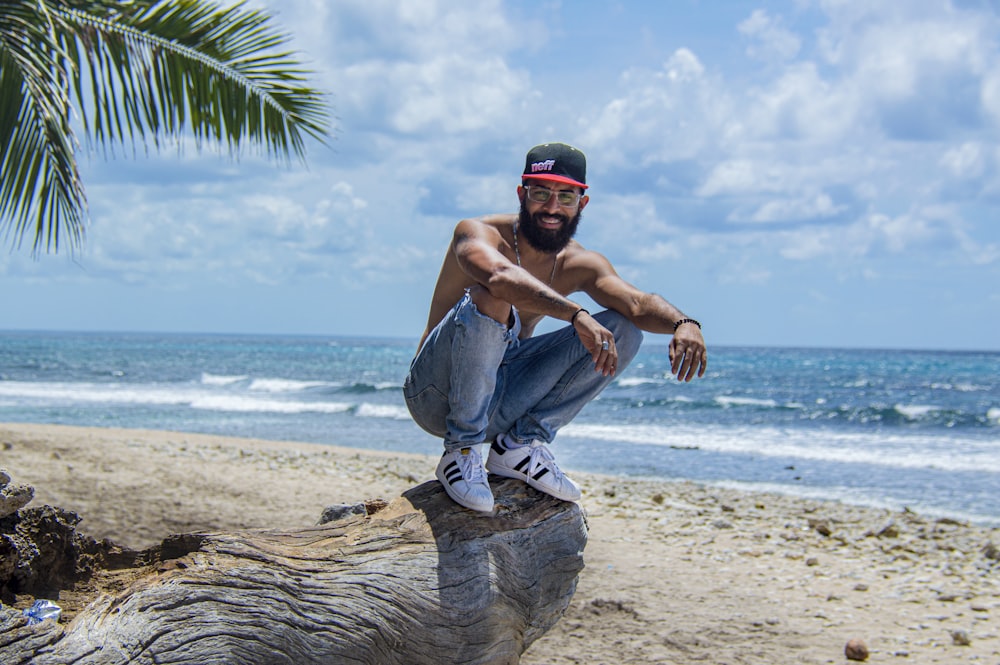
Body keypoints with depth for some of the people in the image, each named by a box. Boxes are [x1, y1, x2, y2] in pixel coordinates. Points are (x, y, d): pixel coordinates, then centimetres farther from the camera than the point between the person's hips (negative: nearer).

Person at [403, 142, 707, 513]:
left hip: (500, 403, 5)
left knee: (622, 332, -6)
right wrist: (576, 314, -50)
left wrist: (682, 323, -36)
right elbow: (499, 275, -37)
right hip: (435, 395, -5)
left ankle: (521, 442, -8)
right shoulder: (478, 233, -14)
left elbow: (636, 303, -14)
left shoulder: (578, 265, 3)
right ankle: (461, 451, -20)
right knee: (488, 299, -33)